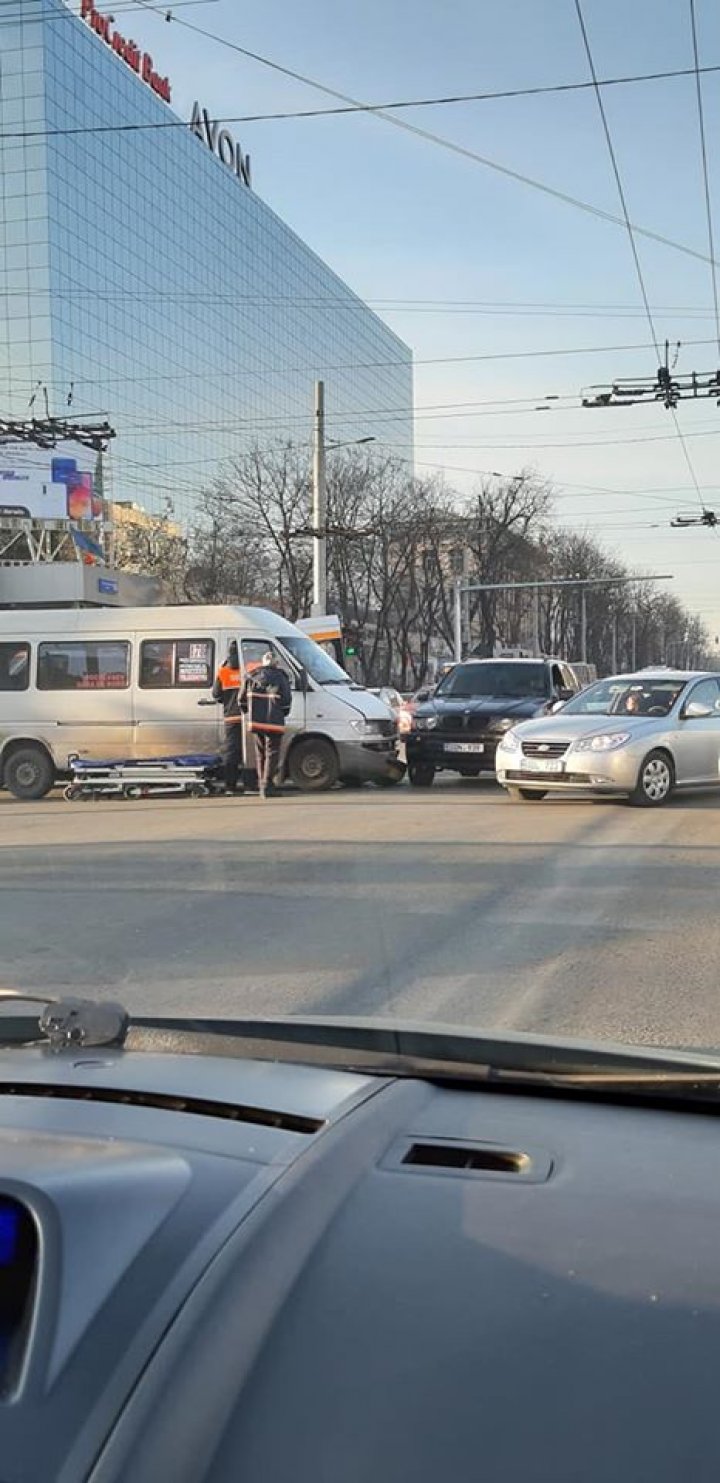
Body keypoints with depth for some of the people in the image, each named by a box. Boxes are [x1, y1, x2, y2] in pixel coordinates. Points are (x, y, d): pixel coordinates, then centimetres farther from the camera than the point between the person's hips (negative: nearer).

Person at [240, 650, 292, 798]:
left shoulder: (252, 676, 10)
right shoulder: (280, 677, -4)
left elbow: (242, 698, 13)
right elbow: (286, 700, -9)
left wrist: (249, 713, 26)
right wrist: (282, 713, 9)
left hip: (256, 721, 5)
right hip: (274, 722, -5)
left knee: (260, 753, 16)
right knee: (272, 753, -1)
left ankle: (261, 783, 20)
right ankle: (267, 785, -9)